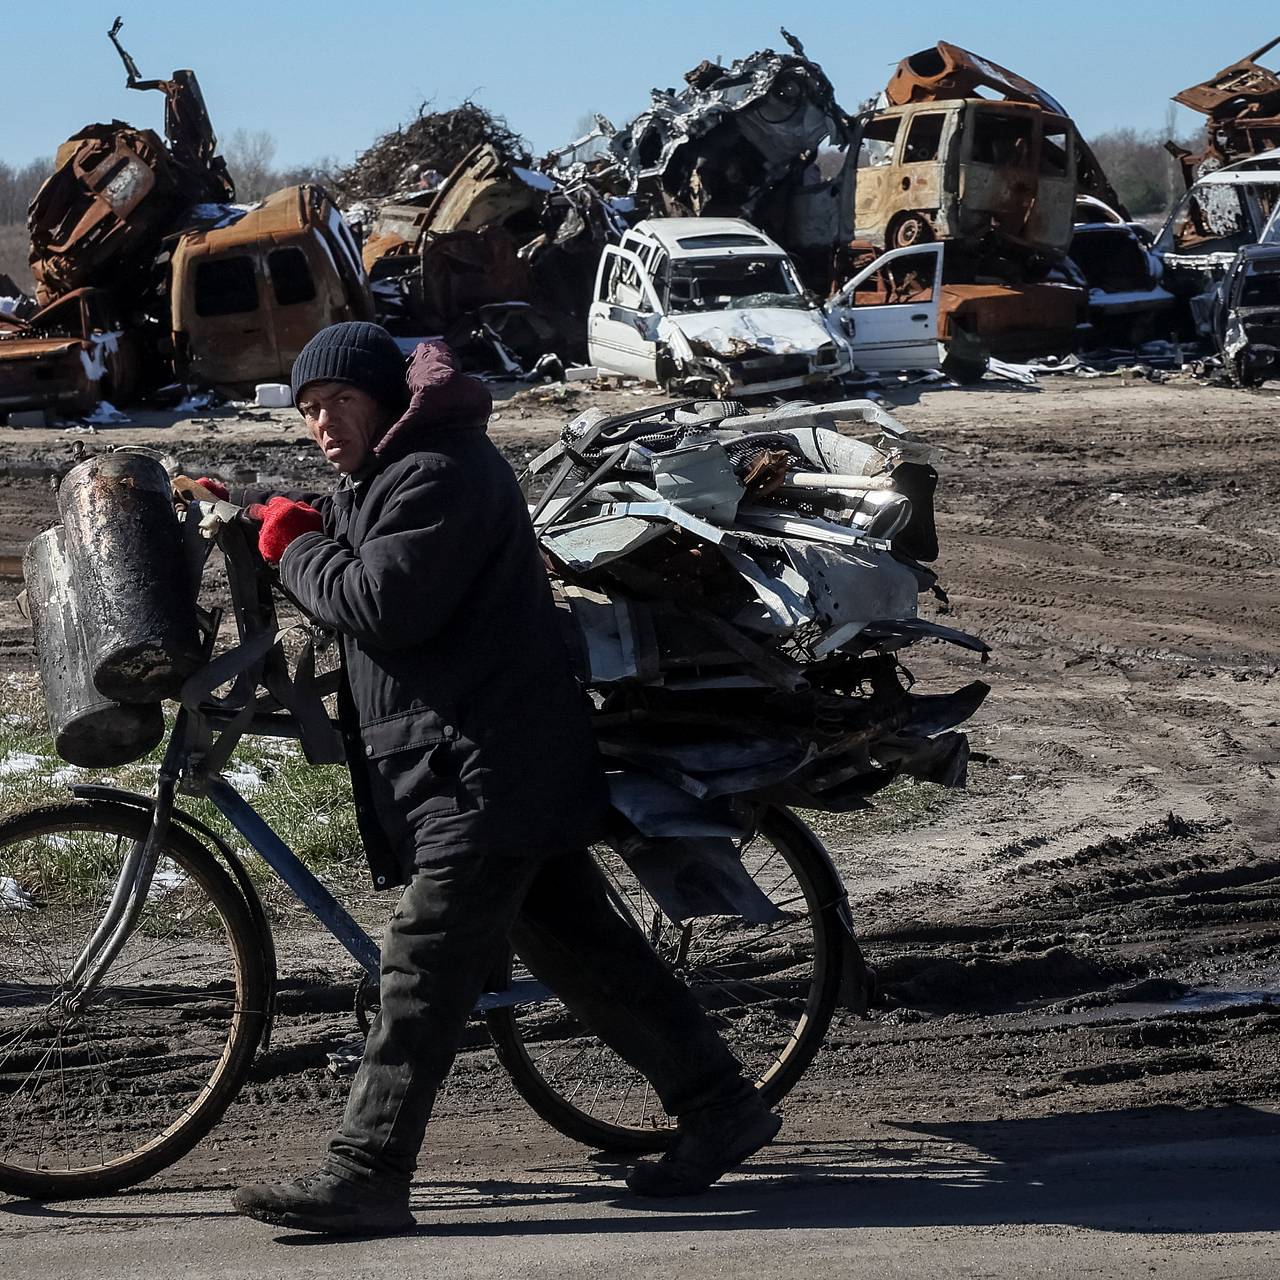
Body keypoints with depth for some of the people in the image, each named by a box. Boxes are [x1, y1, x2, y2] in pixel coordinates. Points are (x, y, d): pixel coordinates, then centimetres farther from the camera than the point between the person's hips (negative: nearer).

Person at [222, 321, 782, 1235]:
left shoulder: (438, 475, -14)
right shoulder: (394, 473, 21)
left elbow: (382, 604, -22)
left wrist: (294, 546, -8)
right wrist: (272, 517, 12)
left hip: (484, 773, -11)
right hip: (498, 771, 11)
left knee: (424, 969, -12)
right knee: (582, 946, 13)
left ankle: (365, 1176, -13)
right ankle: (720, 1106, 20)